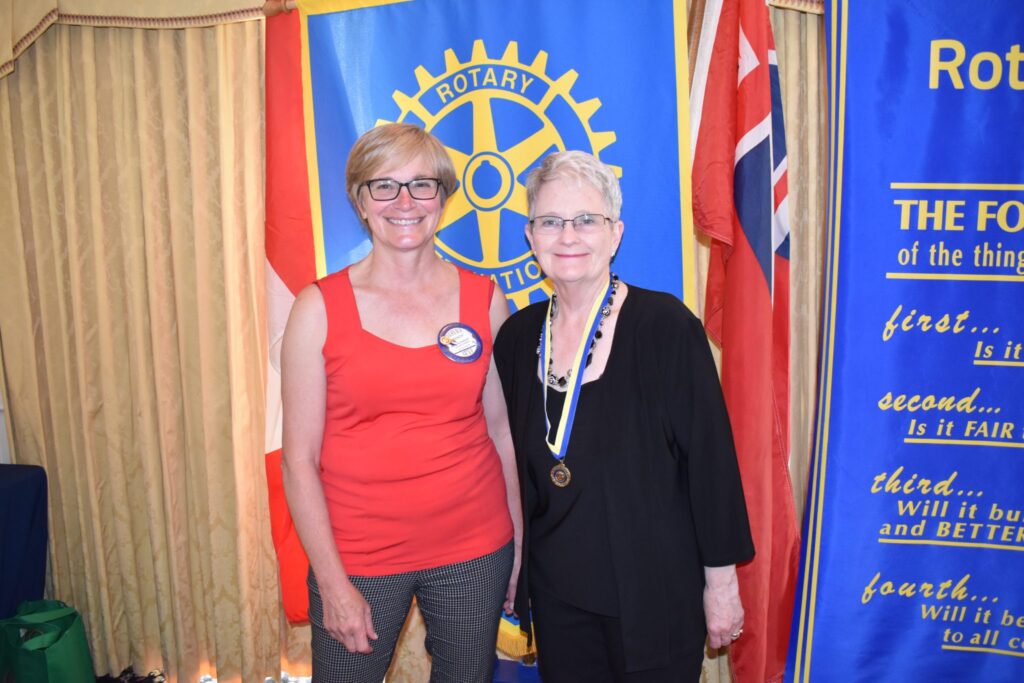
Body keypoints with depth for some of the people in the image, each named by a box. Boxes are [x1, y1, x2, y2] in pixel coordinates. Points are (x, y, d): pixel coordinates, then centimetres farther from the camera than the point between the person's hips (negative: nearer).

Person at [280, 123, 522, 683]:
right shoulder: (319, 307, -7)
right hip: (358, 557, -1)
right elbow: (300, 460, -6)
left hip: (474, 550, 2)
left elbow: (502, 429, 6)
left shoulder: (484, 299, -1)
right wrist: (333, 583, -8)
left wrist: (522, 544, 7)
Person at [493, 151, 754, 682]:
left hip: (656, 597, -4)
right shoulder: (519, 336, 0)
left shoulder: (665, 325, -14)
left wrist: (721, 581, -8)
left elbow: (711, 457, -11)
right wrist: (515, 570, 13)